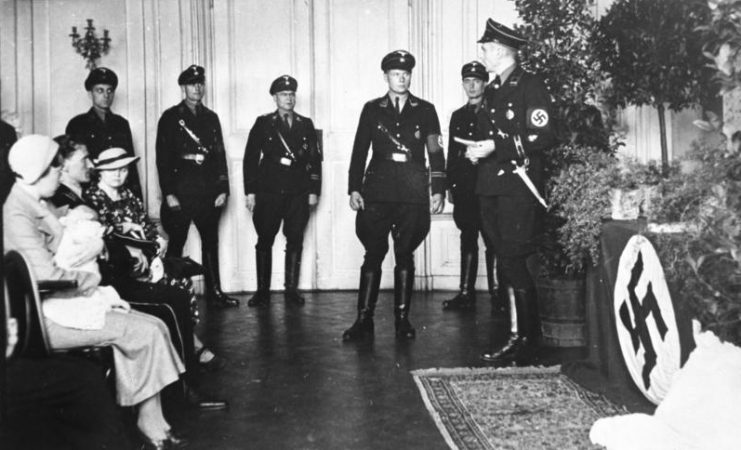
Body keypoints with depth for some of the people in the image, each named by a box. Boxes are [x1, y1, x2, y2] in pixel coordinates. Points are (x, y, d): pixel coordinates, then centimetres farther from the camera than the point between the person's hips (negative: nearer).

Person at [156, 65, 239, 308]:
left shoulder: (211, 118, 13)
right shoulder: (170, 117, 1)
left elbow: (220, 155, 12)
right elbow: (163, 158, -3)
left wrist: (223, 189, 3)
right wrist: (168, 194, -10)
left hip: (208, 192, 4)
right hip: (181, 192, -4)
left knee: (211, 241, 7)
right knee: (177, 242, 1)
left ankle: (214, 292, 13)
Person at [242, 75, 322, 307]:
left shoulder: (306, 125, 11)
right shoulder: (263, 124, 5)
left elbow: (315, 160, 11)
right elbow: (250, 159, 3)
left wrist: (314, 191, 4)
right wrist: (250, 191, -3)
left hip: (298, 192, 2)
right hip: (268, 192, -1)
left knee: (295, 241, 2)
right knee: (264, 241, 1)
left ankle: (291, 289, 11)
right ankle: (262, 291, 8)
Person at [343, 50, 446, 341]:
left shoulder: (425, 110, 10)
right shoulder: (372, 109, 10)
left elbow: (436, 153, 8)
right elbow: (359, 151, 8)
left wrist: (438, 190, 1)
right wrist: (354, 188, 1)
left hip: (413, 192, 0)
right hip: (377, 191, 0)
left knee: (405, 254, 3)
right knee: (373, 253, -3)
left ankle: (402, 318, 10)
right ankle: (364, 319, 1)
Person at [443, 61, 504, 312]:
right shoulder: (458, 116, 18)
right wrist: (451, 185, 12)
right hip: (464, 188, 4)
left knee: (492, 240, -5)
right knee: (467, 239, 7)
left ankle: (497, 294, 0)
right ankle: (466, 293, 12)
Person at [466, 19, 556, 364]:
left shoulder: (530, 86, -5)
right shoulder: (491, 91, 20)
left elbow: (544, 136, -14)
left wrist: (497, 146, -19)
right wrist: (478, 150, 9)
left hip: (519, 188, -8)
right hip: (491, 188, 8)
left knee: (514, 264, -7)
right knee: (506, 263, 9)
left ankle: (527, 341, 5)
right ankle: (521, 334, 18)